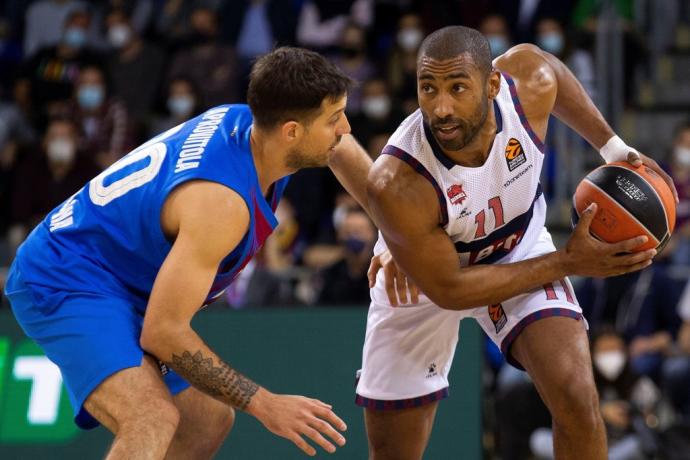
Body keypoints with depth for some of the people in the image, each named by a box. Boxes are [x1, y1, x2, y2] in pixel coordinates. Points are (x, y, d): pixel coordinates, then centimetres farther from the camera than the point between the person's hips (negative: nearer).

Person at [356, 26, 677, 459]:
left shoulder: (530, 82, -29)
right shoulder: (395, 184, -39)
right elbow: (448, 290, -26)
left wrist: (612, 145, -2)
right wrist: (568, 263, -25)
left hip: (520, 251, 2)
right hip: (420, 278, -2)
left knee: (578, 401, -21)